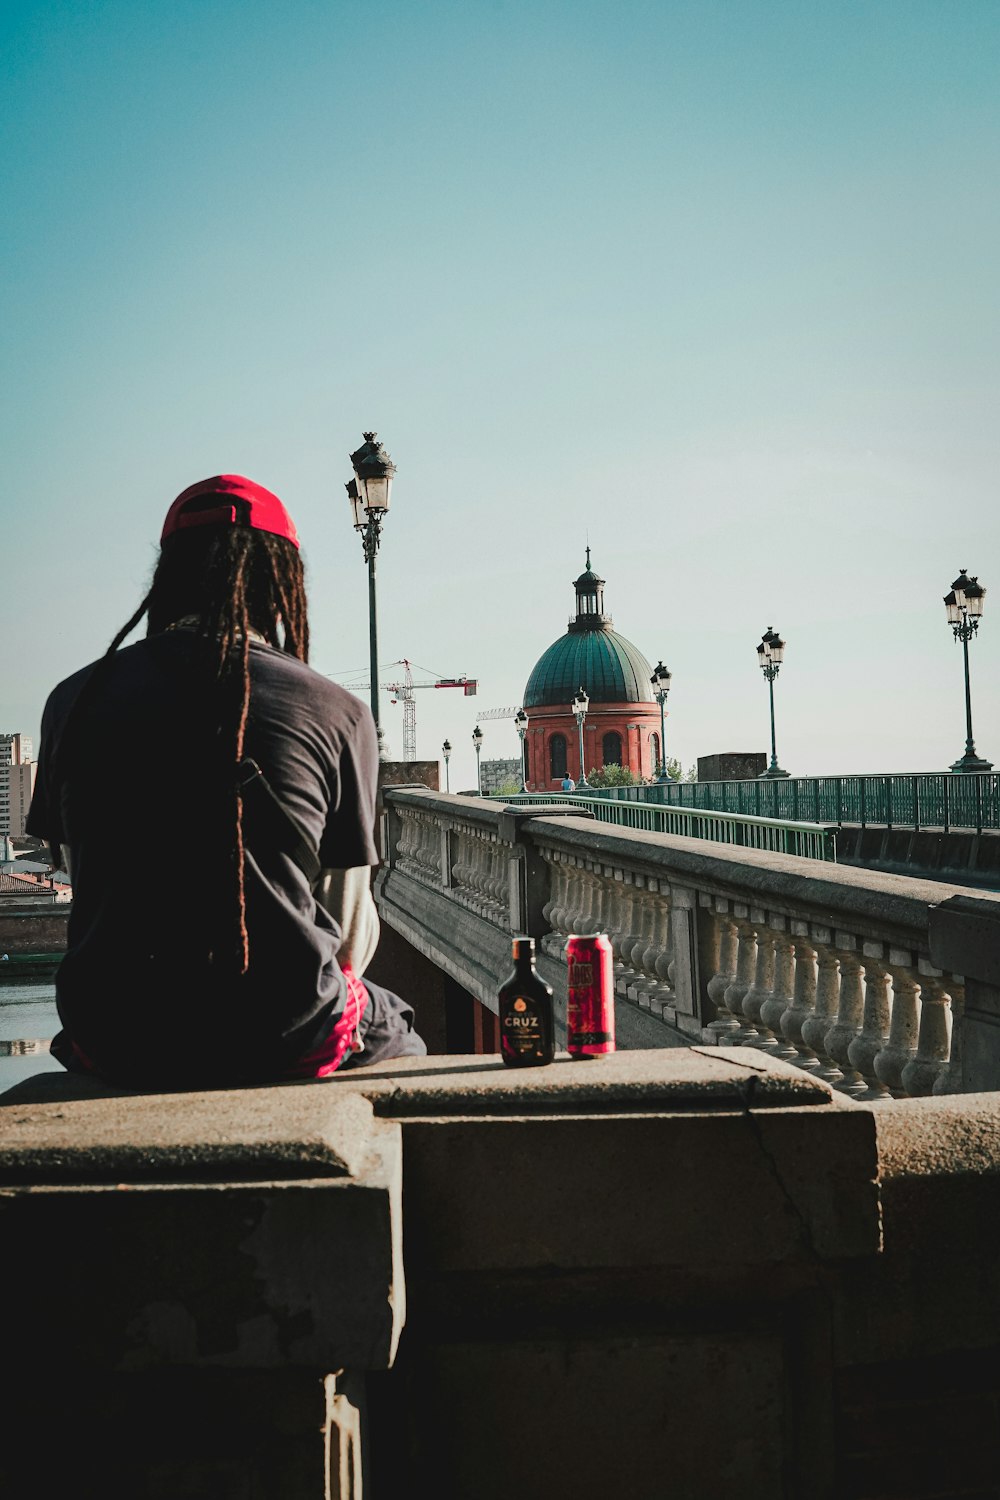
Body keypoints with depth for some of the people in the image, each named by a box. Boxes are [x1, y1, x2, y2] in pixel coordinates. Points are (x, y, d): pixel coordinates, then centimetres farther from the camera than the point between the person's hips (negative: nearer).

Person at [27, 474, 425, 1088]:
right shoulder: (337, 712, -6)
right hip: (286, 1042, -3)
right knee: (398, 1032, 31)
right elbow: (353, 934, 0)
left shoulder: (74, 700, 2)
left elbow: (80, 879, 10)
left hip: (117, 1044, 3)